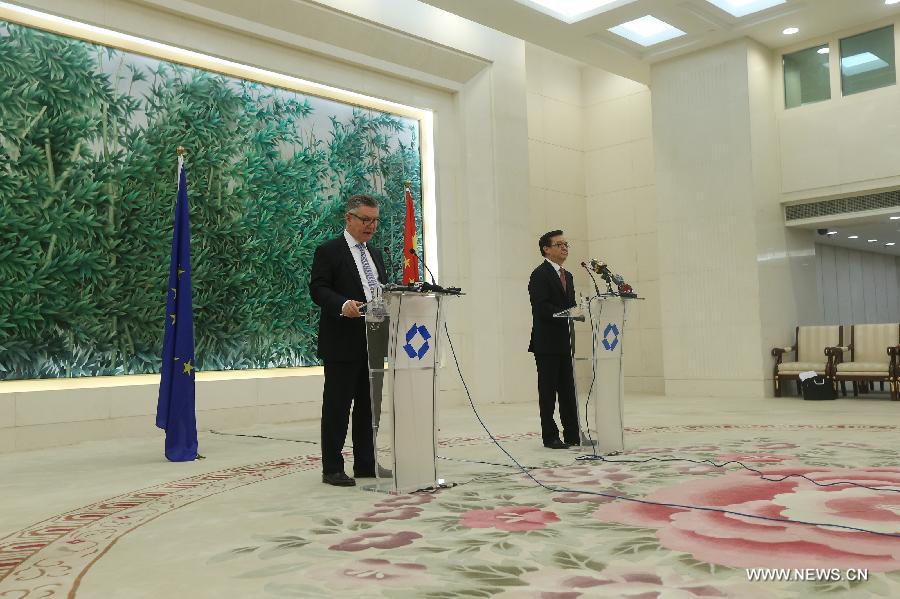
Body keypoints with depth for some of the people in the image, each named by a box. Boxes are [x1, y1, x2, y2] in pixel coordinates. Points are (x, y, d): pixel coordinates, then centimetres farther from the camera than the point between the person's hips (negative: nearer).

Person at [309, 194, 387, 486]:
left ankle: (366, 464, 21)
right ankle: (332, 469, 6)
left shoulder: (375, 254, 20)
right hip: (342, 343, -7)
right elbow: (318, 289, -13)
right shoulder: (328, 251, -3)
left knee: (368, 405, 12)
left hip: (373, 343, 7)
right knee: (337, 407, -1)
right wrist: (343, 304, -30)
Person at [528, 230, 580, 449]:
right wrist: (566, 313, -25)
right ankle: (550, 437, 6)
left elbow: (569, 305, 18)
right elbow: (541, 307, -17)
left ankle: (572, 435, 14)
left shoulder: (567, 275, 19)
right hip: (546, 342, -8)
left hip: (564, 341, 8)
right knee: (548, 390, -1)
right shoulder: (540, 275, -8)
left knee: (568, 390, 9)